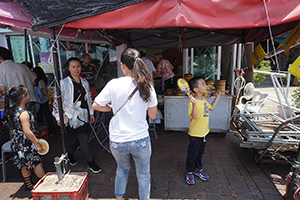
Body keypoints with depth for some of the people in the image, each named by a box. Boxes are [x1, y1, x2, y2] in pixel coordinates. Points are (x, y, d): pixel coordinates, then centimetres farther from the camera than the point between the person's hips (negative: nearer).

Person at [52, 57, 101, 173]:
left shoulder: (85, 82, 8)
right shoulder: (63, 83, -10)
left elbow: (89, 98, 14)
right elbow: (57, 100, -6)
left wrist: (91, 113, 14)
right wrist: (58, 117, -6)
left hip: (84, 115, 6)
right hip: (73, 116, -6)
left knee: (78, 137, 19)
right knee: (83, 140, -1)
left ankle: (70, 154, 46)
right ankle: (91, 163, 15)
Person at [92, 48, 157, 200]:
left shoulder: (114, 84, -12)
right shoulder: (147, 86, -9)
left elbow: (96, 106, -3)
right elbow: (153, 115, -2)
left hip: (117, 141, 1)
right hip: (141, 140, 0)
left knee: (122, 169, 32)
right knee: (143, 176, 24)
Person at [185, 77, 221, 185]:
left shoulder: (203, 100, 4)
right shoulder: (193, 102, -24)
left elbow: (211, 108, 21)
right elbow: (195, 116, -35)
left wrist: (217, 97, 23)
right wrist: (194, 103, -49)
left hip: (204, 132, 8)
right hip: (195, 134, -8)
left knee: (200, 153, 24)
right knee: (192, 154, 10)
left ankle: (198, 169, 43)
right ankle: (189, 173, 31)